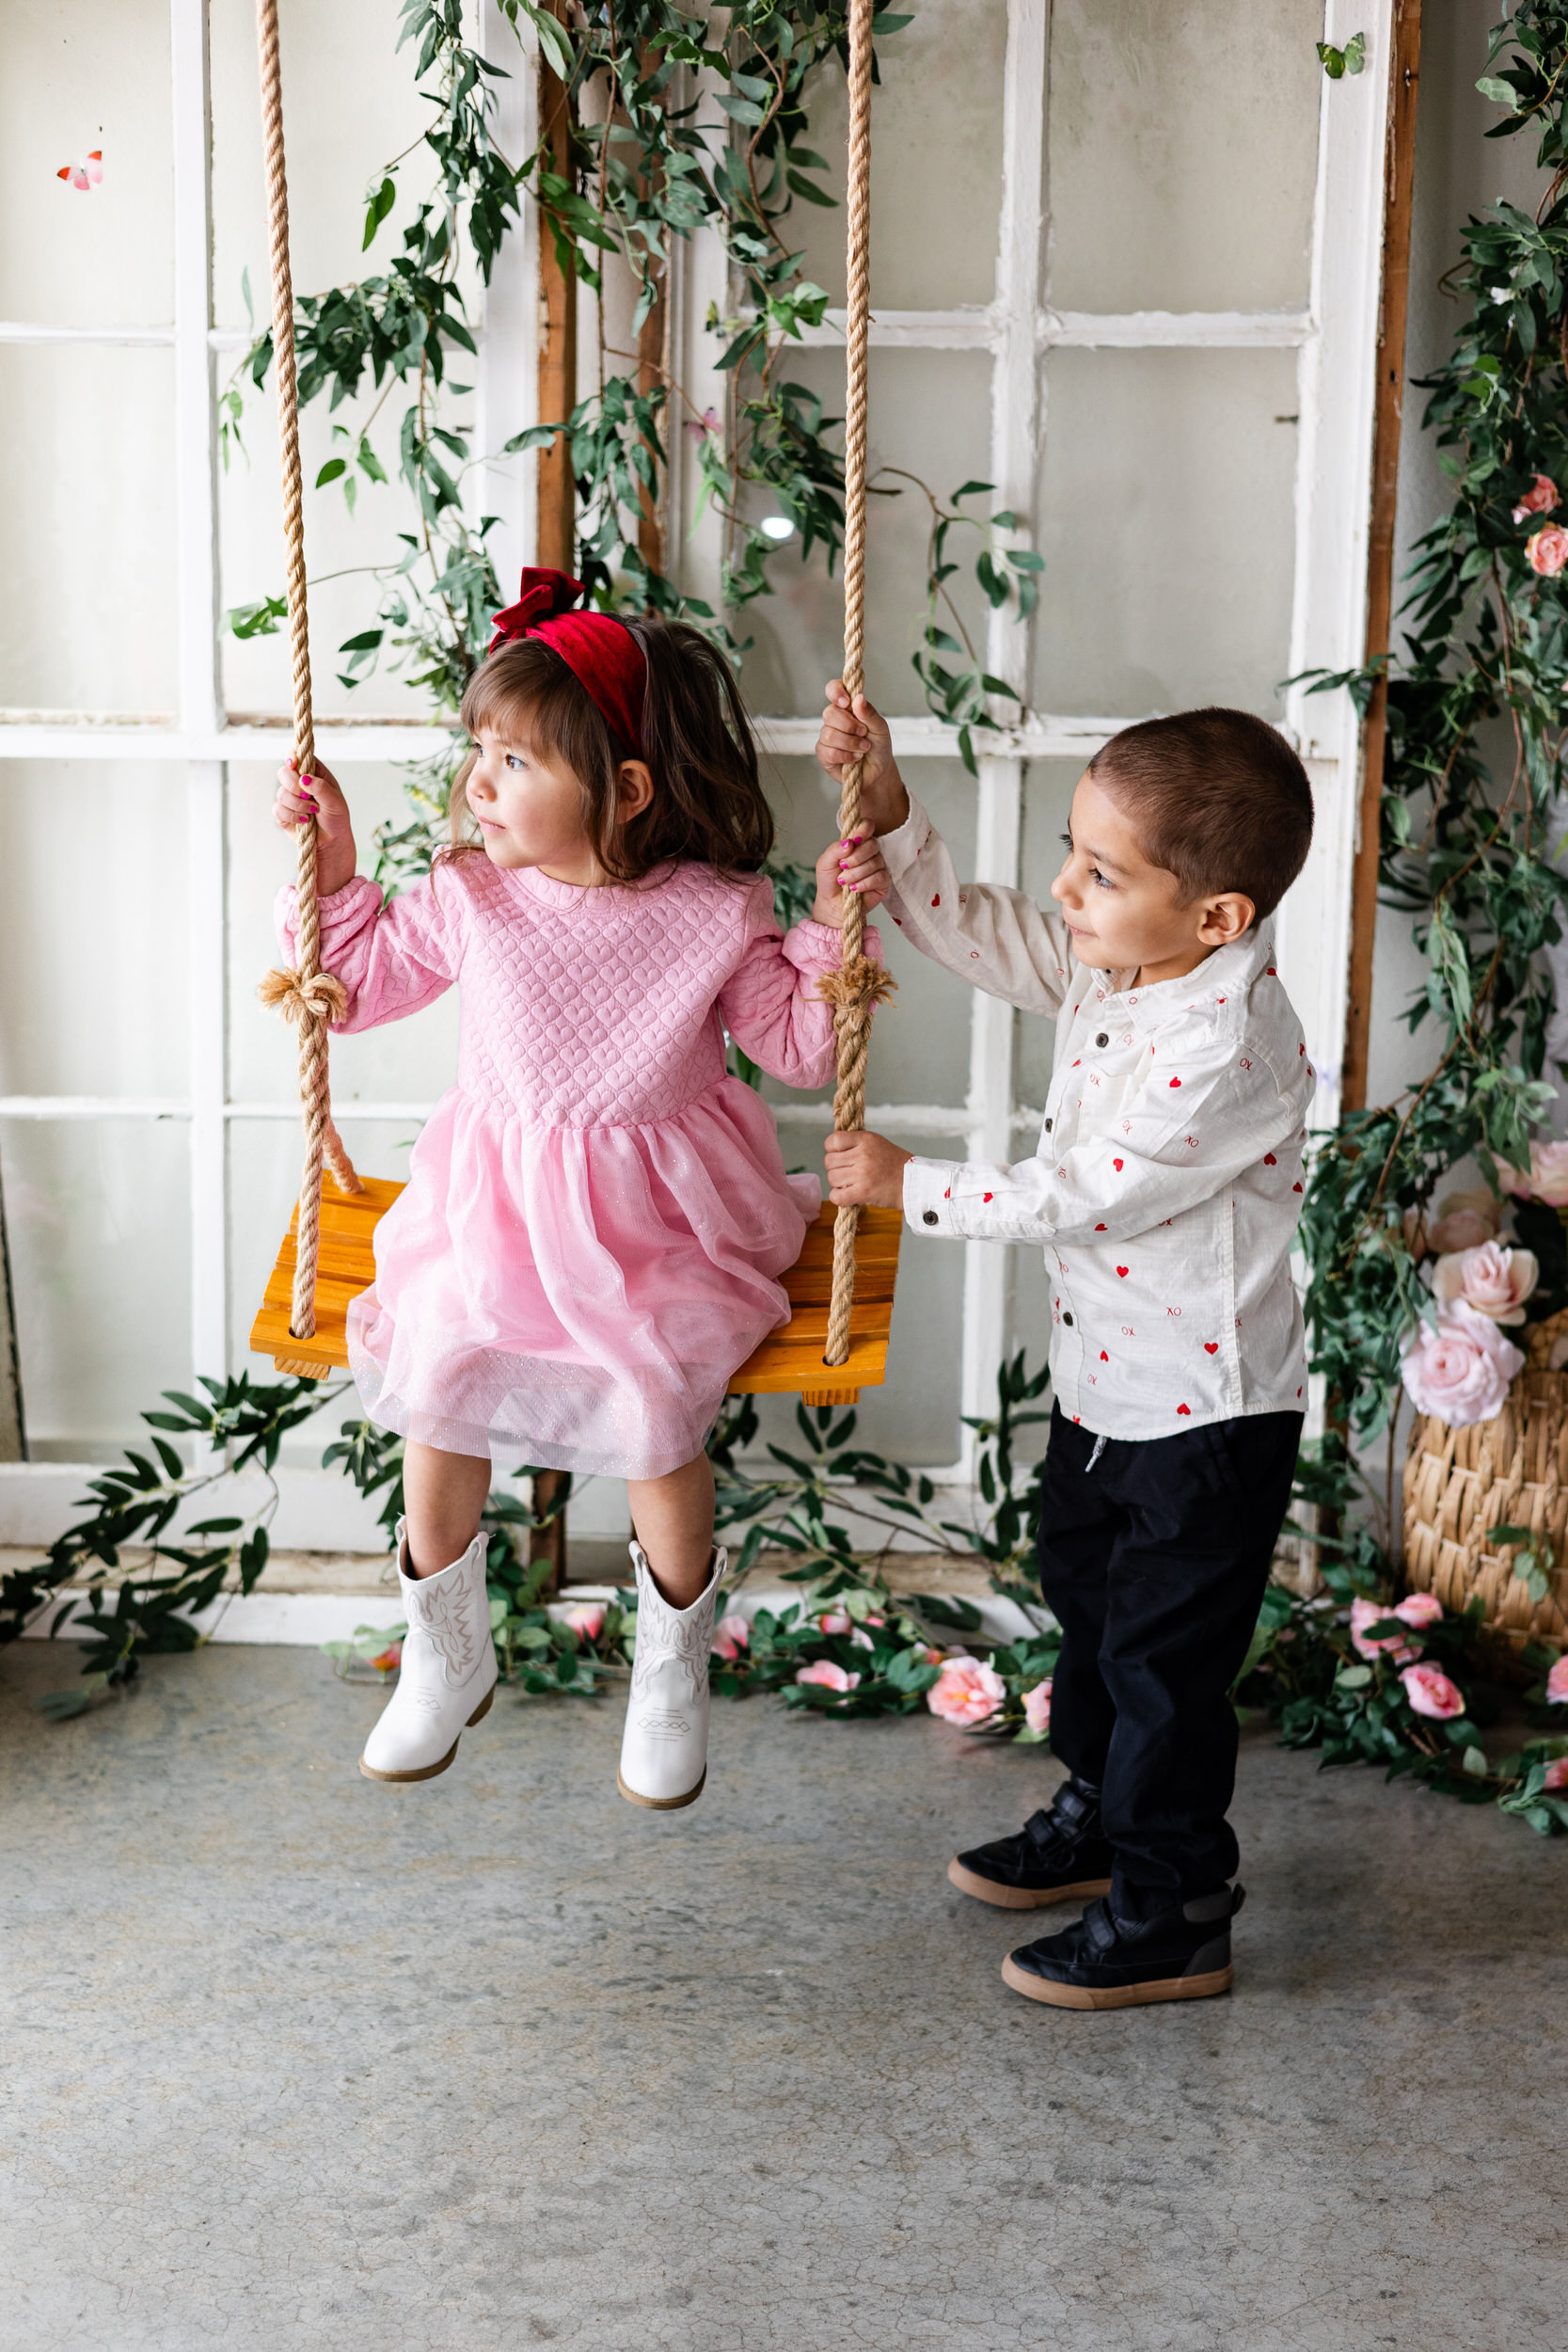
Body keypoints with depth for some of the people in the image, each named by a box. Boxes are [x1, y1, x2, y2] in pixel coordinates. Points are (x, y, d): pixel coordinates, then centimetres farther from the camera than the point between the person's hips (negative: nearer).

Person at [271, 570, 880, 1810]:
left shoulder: (716, 915, -9)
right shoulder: (469, 895, -3)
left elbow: (798, 1045, 0)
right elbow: (362, 981, 12)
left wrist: (831, 932, -13)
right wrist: (333, 867, 1)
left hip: (660, 1221, -2)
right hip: (496, 1204, 3)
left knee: (657, 1405, -22)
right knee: (435, 1380, -16)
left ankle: (674, 1670, 7)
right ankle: (449, 1655, 10)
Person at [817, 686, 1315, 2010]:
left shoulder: (1225, 1053, -31)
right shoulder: (1112, 967, -5)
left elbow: (1074, 1197, -26)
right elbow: (982, 936, 7)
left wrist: (909, 1188, -14)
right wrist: (889, 811, -5)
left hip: (1206, 1418, -9)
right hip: (1106, 1389, 9)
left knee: (1166, 1663, 4)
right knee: (1089, 1609, 26)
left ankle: (1172, 1920, 21)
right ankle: (1100, 1814, 48)